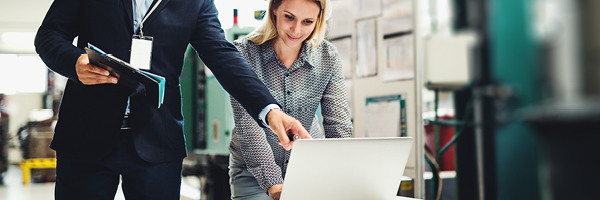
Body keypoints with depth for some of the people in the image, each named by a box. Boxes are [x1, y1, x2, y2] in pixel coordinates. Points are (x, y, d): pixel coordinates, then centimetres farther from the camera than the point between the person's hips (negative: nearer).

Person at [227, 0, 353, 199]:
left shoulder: (328, 57, -6)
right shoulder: (244, 52, -13)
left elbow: (338, 125, -9)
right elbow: (247, 123, -20)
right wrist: (273, 184, -29)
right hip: (254, 173, -2)